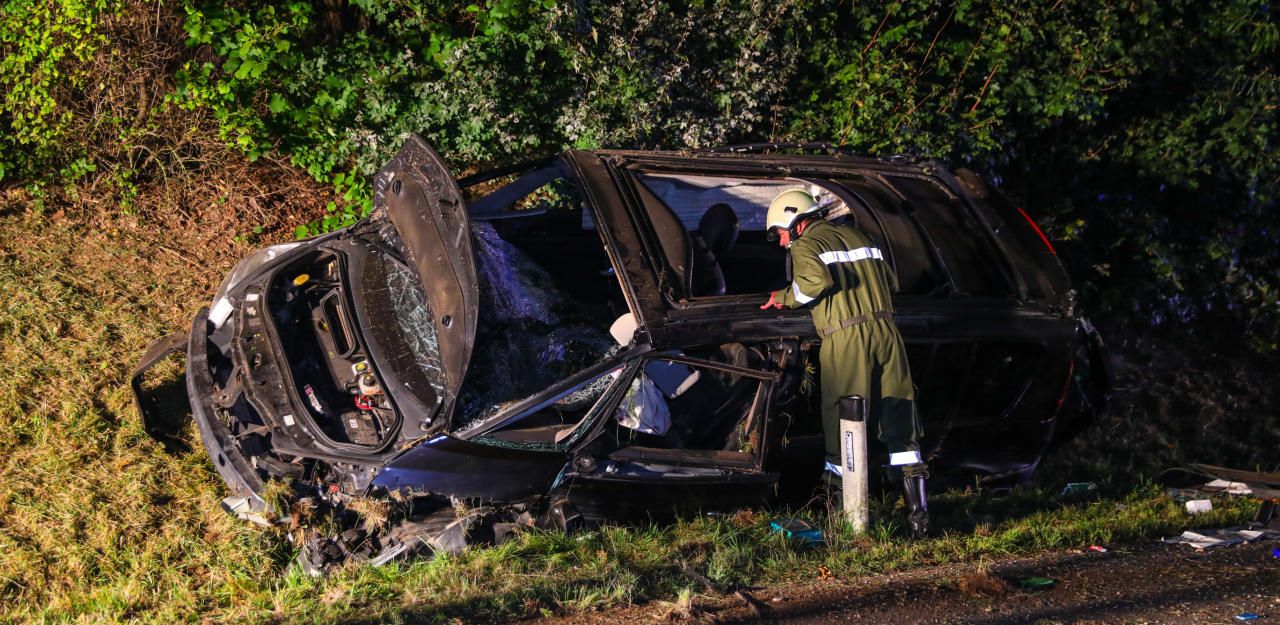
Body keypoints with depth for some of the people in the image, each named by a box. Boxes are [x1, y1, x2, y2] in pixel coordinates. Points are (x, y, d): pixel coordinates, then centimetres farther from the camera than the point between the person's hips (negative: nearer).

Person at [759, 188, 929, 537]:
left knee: (841, 429, 2)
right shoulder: (857, 237, 24)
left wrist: (786, 298, -2)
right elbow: (891, 280, 27)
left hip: (846, 338, -6)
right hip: (886, 331, 6)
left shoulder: (805, 245, 2)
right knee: (900, 425, 6)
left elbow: (817, 279, -18)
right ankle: (917, 509, 3)